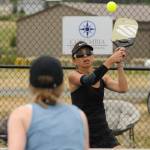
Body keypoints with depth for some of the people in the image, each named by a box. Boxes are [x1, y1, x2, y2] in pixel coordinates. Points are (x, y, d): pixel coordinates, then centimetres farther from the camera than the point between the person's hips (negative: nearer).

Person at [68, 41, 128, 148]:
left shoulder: (102, 77, 6)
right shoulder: (73, 76, -9)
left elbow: (122, 88, -10)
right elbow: (88, 81, -31)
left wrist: (119, 64, -22)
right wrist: (110, 61, -37)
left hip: (102, 130, 4)